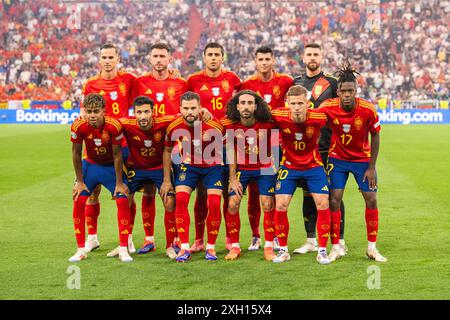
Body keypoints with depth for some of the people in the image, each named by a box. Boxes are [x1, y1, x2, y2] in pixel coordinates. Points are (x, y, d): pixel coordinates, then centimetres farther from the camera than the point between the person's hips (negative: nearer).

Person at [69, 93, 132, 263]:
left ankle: (123, 249, -3)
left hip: (111, 166, -1)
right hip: (90, 164, 2)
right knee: (78, 201, -8)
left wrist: (119, 183, -12)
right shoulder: (78, 126, -26)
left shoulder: (114, 126, -30)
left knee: (123, 201, -12)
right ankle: (81, 249, 3)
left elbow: (117, 155, -18)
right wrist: (80, 181, -6)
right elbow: (76, 154, -10)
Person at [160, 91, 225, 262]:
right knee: (180, 200, -15)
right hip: (188, 165, 2)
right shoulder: (174, 127, -18)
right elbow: (167, 151, 0)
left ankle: (211, 248, 4)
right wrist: (166, 180, 0)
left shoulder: (214, 126, -25)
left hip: (213, 166, -2)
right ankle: (184, 248, -8)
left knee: (214, 204, -13)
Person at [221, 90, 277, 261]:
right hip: (241, 168, 1)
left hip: (265, 168, -1)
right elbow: (231, 153, -4)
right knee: (232, 204, -5)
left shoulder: (267, 124, -19)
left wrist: (278, 172, -7)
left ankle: (269, 247, 7)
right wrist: (232, 179, -3)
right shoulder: (230, 125, -14)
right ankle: (234, 247, 8)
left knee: (268, 205, -5)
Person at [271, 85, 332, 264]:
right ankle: (283, 250, 9)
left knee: (323, 204, -8)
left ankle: (322, 251, 5)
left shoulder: (318, 117, -22)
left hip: (313, 166, 0)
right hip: (289, 167, 0)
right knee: (280, 206, -7)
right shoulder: (279, 117, -22)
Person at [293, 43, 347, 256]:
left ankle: (339, 241, 1)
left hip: (327, 148, -4)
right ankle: (310, 240, 16)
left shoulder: (331, 83, 2)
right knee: (308, 194, 8)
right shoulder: (295, 84, 14)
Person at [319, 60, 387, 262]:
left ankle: (372, 247, 11)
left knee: (371, 199, -2)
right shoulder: (328, 108, -21)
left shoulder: (368, 110, -21)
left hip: (363, 159, 0)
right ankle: (335, 247, 4)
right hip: (338, 158, 0)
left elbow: (375, 136, -9)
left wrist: (371, 167, -8)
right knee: (334, 200, -7)